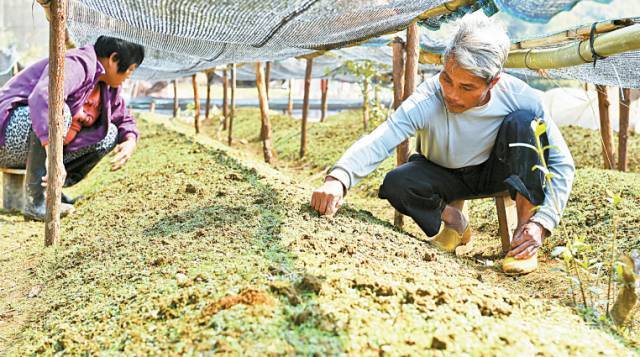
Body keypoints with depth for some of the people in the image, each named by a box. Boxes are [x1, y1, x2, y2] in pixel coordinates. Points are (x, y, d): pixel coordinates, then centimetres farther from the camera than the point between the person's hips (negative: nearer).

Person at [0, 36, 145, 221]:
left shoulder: (109, 87, 7)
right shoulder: (78, 64, -22)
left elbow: (125, 120, 20)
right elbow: (42, 97, -40)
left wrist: (130, 141, -6)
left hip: (45, 149, 9)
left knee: (111, 133, 0)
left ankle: (50, 187, -1)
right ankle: (34, 201, -27)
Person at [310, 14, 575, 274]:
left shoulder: (518, 97, -29)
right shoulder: (427, 101, -33)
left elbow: (562, 163, -22)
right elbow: (378, 141, -46)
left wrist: (541, 223, -34)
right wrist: (337, 178, -65)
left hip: (496, 172, 0)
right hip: (446, 176, 0)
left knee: (522, 122, -30)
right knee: (396, 184, -30)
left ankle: (525, 224, -21)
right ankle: (453, 219, 0)